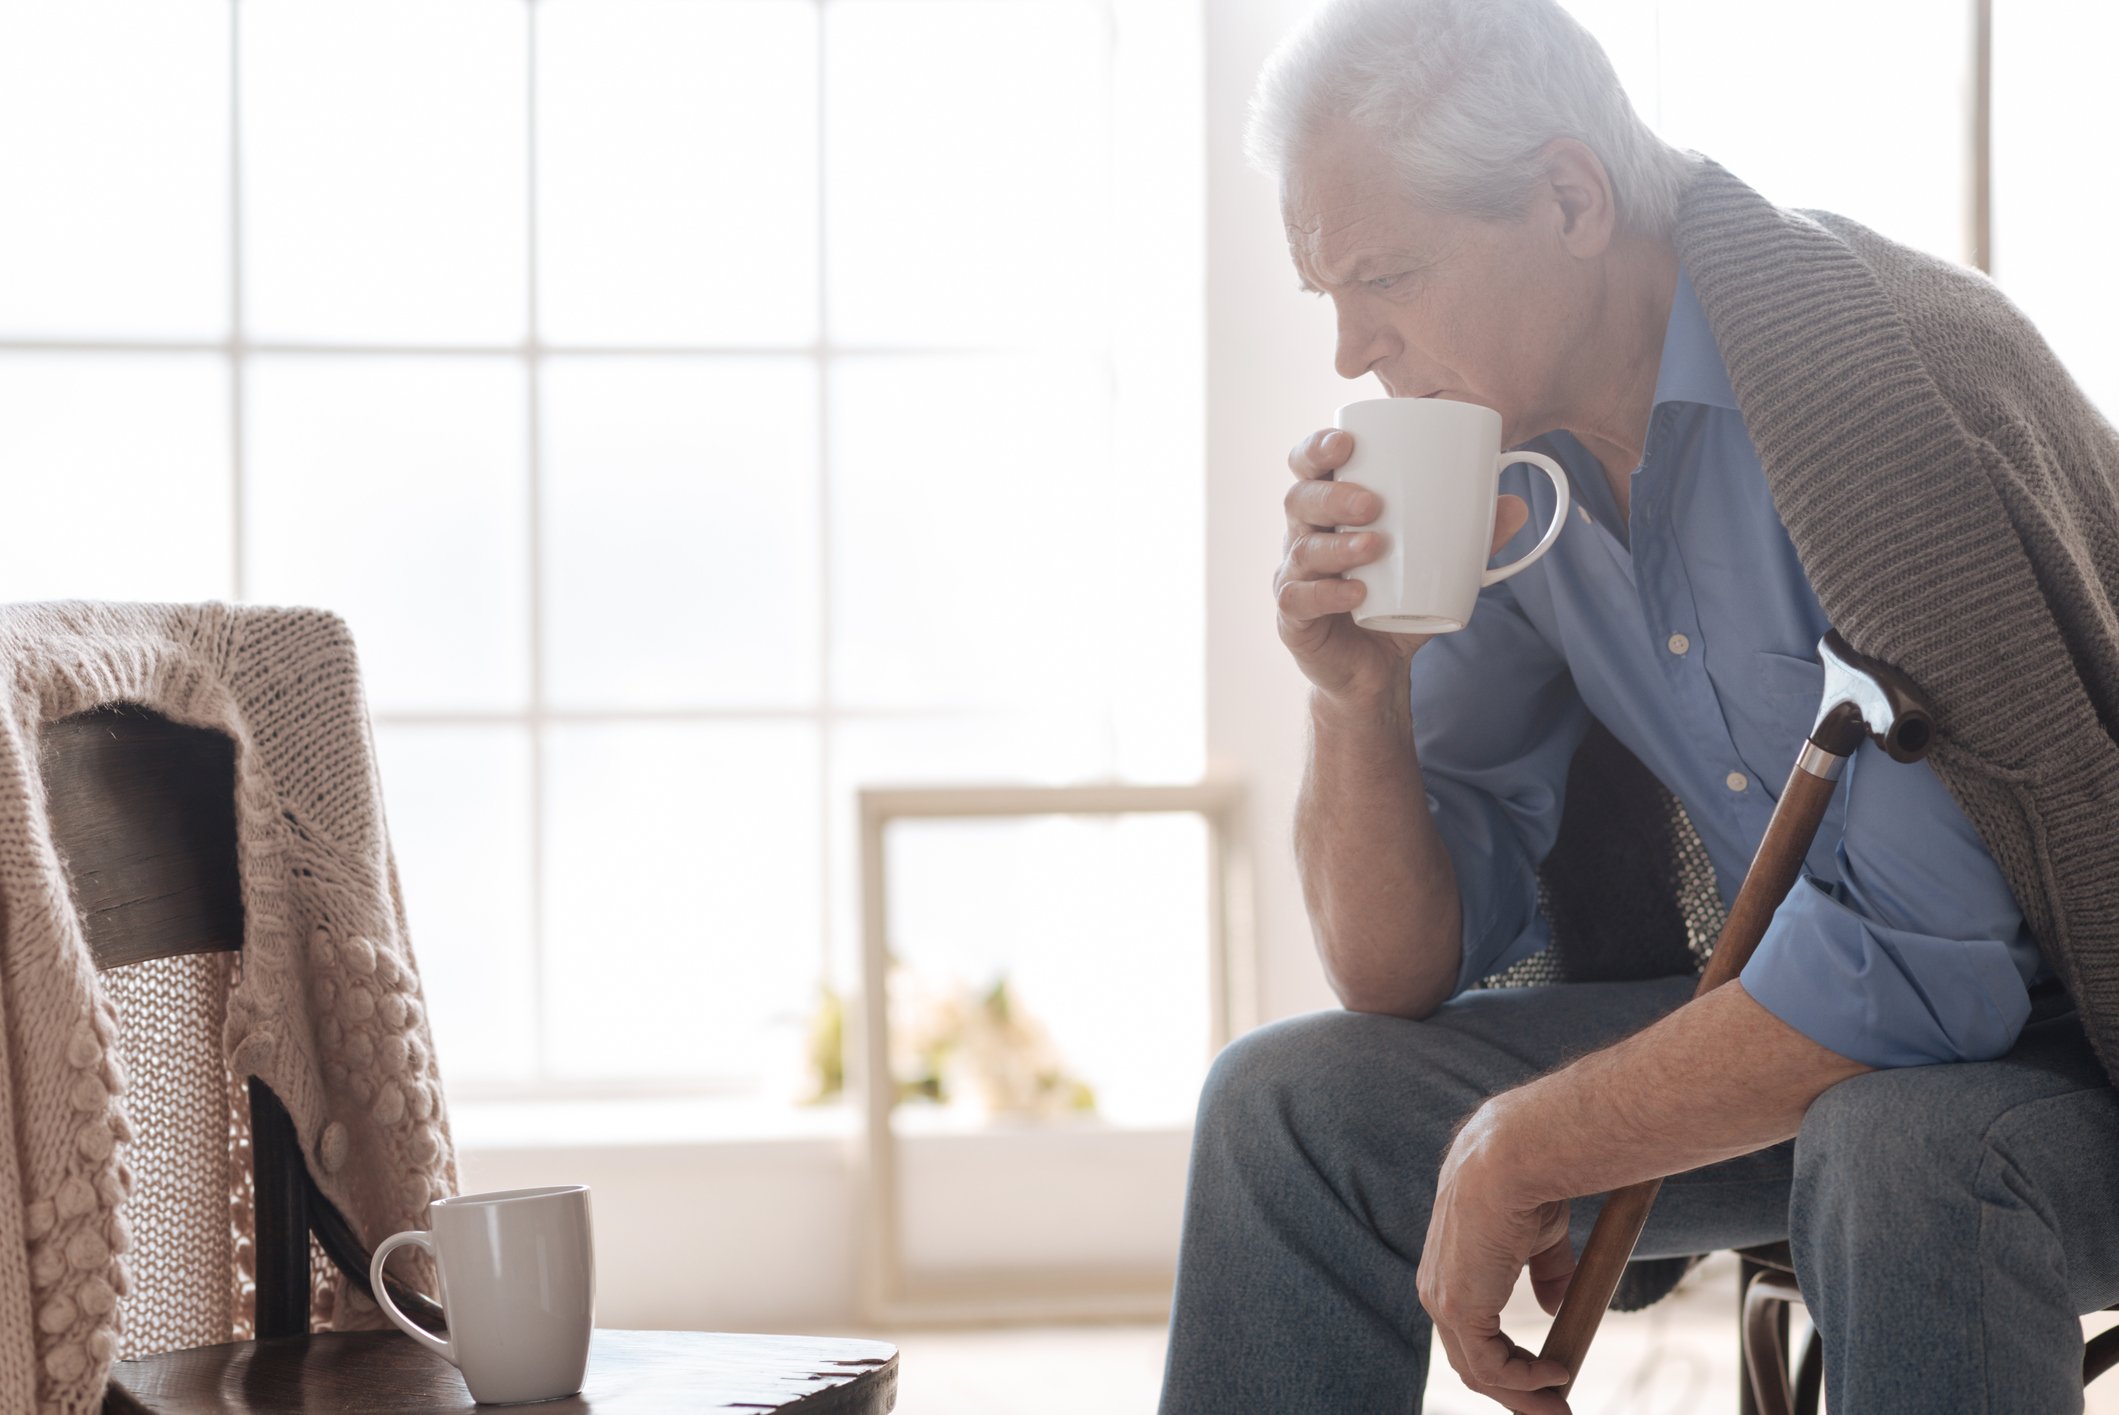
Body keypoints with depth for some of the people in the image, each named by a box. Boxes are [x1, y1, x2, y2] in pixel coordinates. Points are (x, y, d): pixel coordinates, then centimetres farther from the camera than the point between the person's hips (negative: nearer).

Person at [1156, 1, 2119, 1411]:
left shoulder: (1883, 367, -24)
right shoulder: (1503, 471, -1)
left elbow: (1919, 956, -29)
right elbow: (1404, 974, 4)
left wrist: (1520, 1152, -20)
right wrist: (1359, 692, -15)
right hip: (1819, 1021, 7)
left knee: (1902, 1148, -40)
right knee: (1287, 1105, 1)